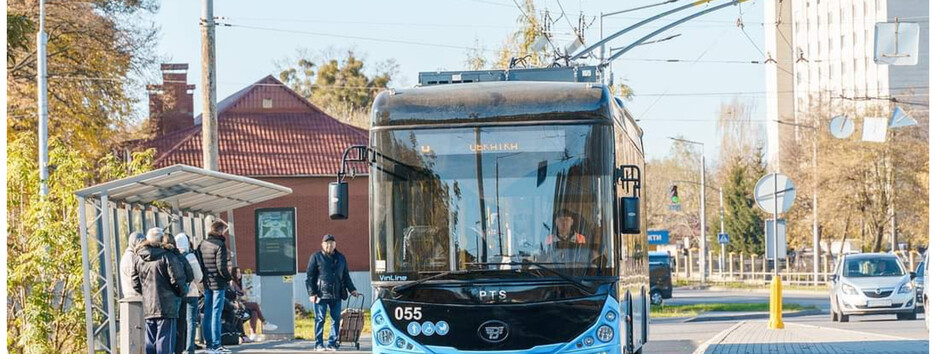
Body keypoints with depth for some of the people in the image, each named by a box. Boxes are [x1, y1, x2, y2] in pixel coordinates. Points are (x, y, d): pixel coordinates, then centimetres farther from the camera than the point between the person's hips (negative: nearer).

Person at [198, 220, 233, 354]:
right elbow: (221, 267, -18)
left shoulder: (202, 245, 9)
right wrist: (229, 277, -3)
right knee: (216, 313, -5)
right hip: (218, 283, -7)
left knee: (207, 314, 11)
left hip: (206, 283, 7)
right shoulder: (220, 245, -14)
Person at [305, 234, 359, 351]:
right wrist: (312, 293, -8)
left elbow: (346, 276, 23)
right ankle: (318, 345, 2)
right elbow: (309, 276, -1)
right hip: (321, 294, -4)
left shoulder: (341, 258, 15)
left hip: (336, 295, 4)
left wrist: (352, 289, 17)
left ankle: (332, 344, 9)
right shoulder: (316, 257, 2)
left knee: (336, 319, 3)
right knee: (320, 319, -2)